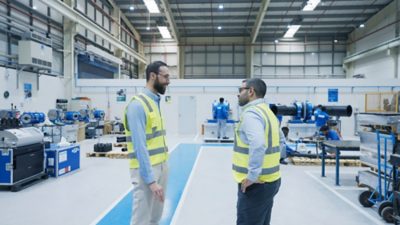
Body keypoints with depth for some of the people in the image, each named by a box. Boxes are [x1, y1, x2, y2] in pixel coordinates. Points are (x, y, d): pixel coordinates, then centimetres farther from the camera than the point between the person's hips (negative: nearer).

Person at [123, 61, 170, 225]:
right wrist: (151, 180, -21)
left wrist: (162, 168, 12)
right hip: (146, 169, -8)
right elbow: (140, 147, -20)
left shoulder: (156, 102, 12)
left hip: (161, 166, 8)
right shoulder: (137, 105, -16)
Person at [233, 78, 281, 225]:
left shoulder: (251, 113, -15)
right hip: (270, 180, 10)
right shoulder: (267, 112, 15)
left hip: (256, 184, -10)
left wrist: (252, 176, -24)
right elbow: (275, 144, 20)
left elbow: (258, 145, -32)